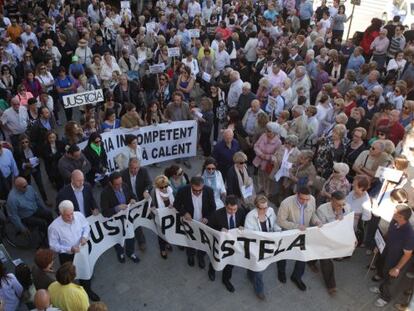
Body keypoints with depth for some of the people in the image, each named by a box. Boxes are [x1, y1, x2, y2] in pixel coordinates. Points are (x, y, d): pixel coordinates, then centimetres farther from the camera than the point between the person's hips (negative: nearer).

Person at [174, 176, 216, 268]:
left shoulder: (209, 191, -25)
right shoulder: (183, 191, -29)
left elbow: (213, 207, -9)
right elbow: (176, 205, -10)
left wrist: (207, 218, -23)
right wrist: (184, 213, -25)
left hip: (203, 222, 1)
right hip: (189, 221, 0)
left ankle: (201, 257, 52)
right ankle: (190, 255, 56)